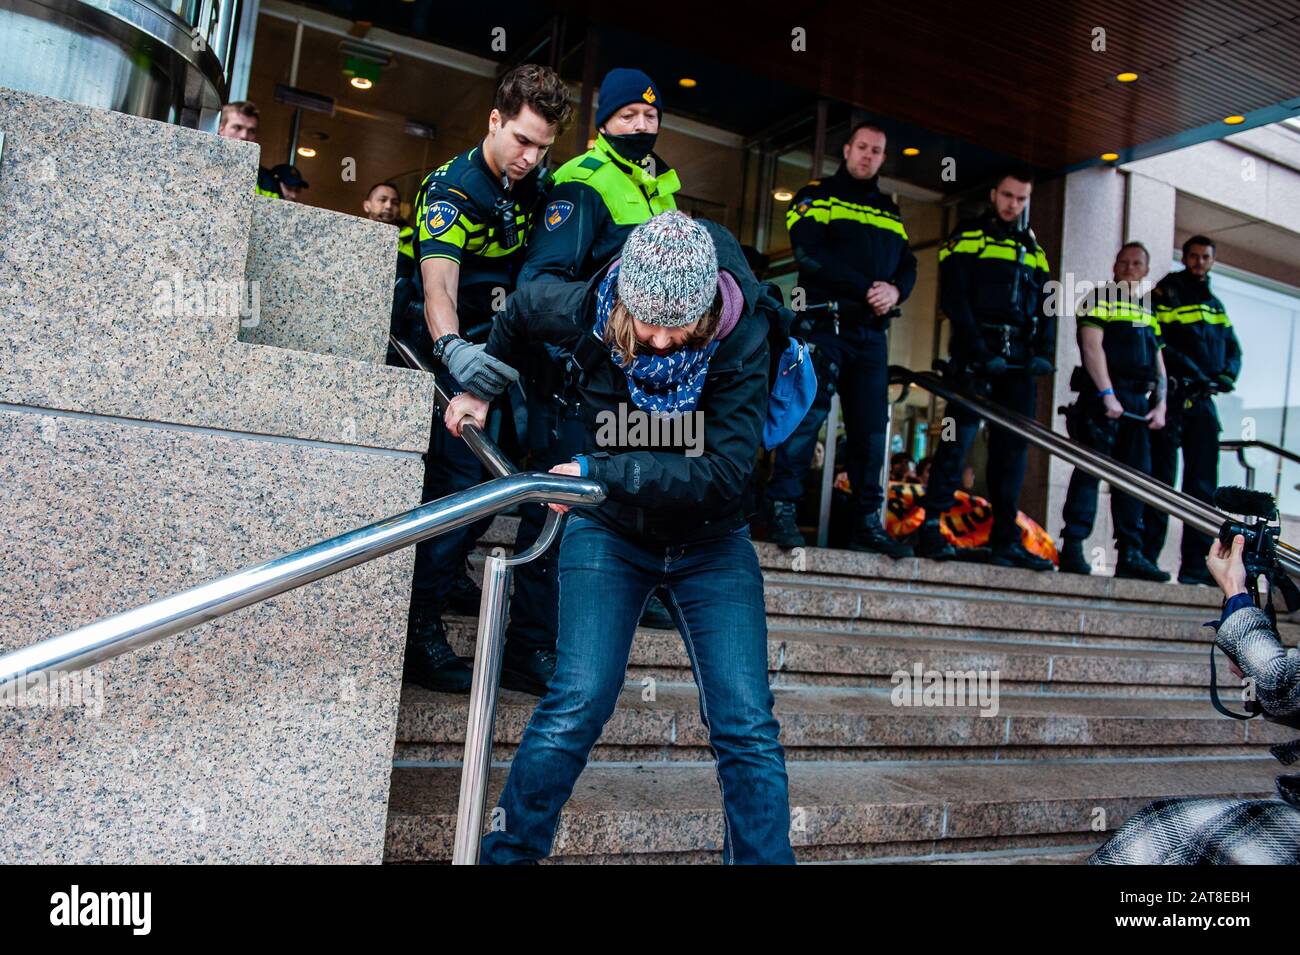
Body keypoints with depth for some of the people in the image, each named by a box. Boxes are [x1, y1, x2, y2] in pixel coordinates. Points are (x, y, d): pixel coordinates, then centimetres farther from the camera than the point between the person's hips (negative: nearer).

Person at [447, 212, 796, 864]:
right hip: (609, 533, 0)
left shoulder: (741, 337, -21)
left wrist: (597, 472, -27)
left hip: (710, 543, 0)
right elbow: (520, 309, 10)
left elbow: (725, 473, -27)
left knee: (747, 729, -7)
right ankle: (505, 852, 7)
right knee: (577, 706, -13)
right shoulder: (586, 311, -15)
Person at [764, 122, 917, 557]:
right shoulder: (816, 196, 6)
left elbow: (907, 265, 14)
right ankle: (781, 509, -6)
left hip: (872, 331, 5)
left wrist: (895, 291, -10)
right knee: (808, 415, -12)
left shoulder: (890, 212, 23)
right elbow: (810, 254, -10)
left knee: (871, 427, 4)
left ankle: (867, 522, 10)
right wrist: (867, 288, -15)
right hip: (824, 324, -5)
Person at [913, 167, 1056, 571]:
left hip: (1019, 358, 5)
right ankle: (931, 528, -10)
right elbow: (954, 299, -5)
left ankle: (1005, 540, 6)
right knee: (960, 437, -13)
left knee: (1012, 445, 3)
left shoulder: (1033, 248, 22)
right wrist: (980, 351, -16)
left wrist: (1043, 351, 0)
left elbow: (1045, 306, 18)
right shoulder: (968, 237, 6)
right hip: (976, 354, -5)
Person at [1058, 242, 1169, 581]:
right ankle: (1072, 547, -13)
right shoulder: (1101, 300, 4)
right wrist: (1108, 395, -17)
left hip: (1138, 402, 7)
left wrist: (1160, 405, 8)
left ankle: (1130, 555, 6)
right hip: (1103, 397, -7)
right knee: (1091, 467, -13)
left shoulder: (1150, 312, 25)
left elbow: (1158, 364, 22)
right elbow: (1092, 346, -9)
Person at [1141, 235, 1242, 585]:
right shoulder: (1165, 294, 2)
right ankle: (1147, 557, -3)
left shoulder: (1215, 304, 22)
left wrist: (1228, 374, -1)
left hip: (1203, 400, 7)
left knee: (1203, 485, 5)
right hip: (1171, 397, -6)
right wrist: (1188, 369, -21)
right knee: (1161, 479, -7)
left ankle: (1196, 567, 8)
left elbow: (1233, 347, 20)